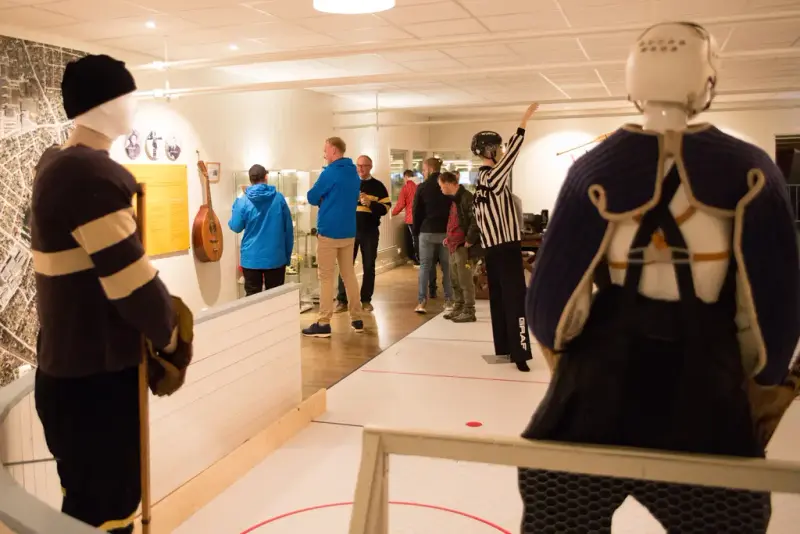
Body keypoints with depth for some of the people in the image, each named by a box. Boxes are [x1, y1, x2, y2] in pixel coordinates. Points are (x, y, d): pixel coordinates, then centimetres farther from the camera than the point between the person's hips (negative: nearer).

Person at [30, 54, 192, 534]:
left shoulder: (57, 163, 10)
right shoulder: (94, 175, -22)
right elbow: (132, 280, -25)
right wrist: (171, 337, -8)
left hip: (69, 368, 10)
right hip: (95, 378, -10)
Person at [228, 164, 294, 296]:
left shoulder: (243, 201, -7)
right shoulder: (279, 198, -2)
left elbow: (236, 227, 1)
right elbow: (288, 229, 0)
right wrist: (288, 255, 10)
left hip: (251, 258, -1)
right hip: (276, 257, 1)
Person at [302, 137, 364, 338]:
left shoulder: (330, 173, -13)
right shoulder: (354, 173, 12)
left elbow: (312, 198, -5)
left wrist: (322, 197, 15)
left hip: (329, 231, -7)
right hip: (348, 231, 7)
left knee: (326, 278, -3)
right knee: (349, 274, 13)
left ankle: (323, 324, -1)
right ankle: (357, 319, 17)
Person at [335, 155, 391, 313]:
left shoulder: (378, 186, 5)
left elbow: (386, 207, -3)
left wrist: (370, 204, -18)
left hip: (370, 232, 0)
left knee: (369, 266, 6)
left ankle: (366, 300, 16)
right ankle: (342, 300, 3)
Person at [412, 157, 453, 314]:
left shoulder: (422, 187, -4)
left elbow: (417, 211, 0)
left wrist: (416, 231, 10)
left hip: (427, 231, -2)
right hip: (446, 231, 2)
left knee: (424, 266, 3)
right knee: (447, 266, 7)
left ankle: (422, 302, -2)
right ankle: (448, 301, 8)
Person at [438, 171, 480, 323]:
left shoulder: (467, 197, -15)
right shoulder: (454, 199, 16)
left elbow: (476, 220, -22)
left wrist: (469, 240, -19)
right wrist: (449, 238, 17)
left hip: (463, 245, -10)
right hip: (453, 245, 10)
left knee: (465, 279, -4)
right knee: (455, 279, 15)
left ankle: (469, 311, 3)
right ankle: (458, 307, 25)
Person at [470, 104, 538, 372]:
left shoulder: (481, 179, 13)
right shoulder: (493, 176, -13)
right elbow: (511, 153, -23)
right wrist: (524, 121, -21)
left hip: (492, 248, 9)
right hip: (506, 247, -9)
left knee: (499, 299, 11)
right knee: (515, 299, -8)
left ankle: (503, 348, 17)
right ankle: (520, 353, -8)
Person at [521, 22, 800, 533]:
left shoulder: (598, 167, -5)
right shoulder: (750, 170, -4)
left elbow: (554, 297, -7)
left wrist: (561, 347, 15)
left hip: (603, 372, 0)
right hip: (704, 386, 1)